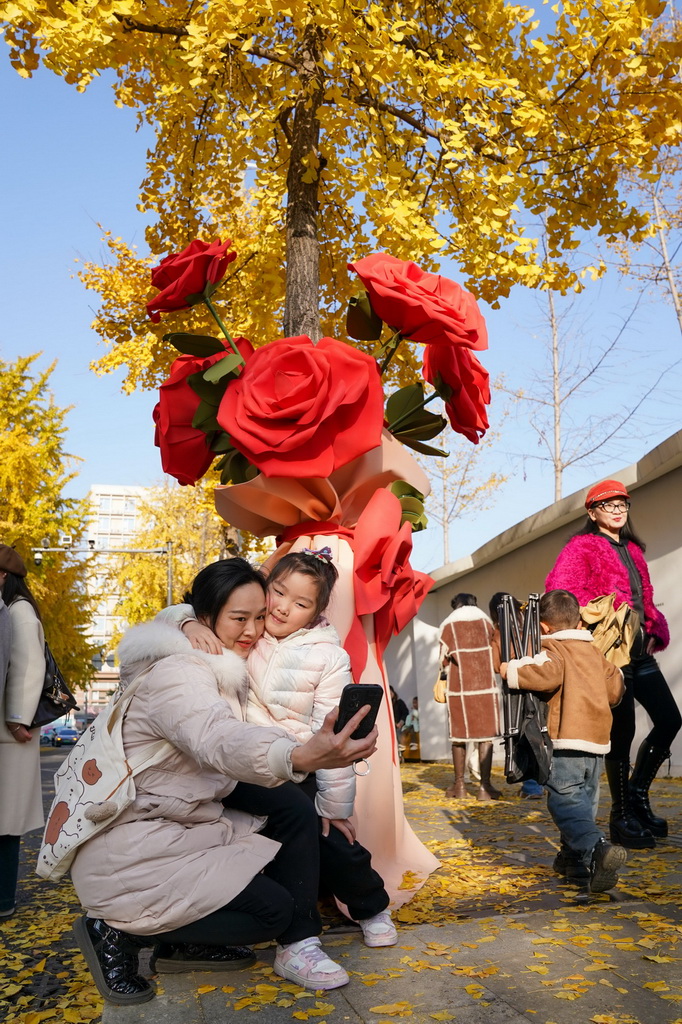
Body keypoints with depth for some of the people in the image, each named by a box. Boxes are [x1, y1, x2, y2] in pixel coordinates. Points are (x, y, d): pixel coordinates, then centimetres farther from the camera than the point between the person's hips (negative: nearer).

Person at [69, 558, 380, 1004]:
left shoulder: (222, 671, 9)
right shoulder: (177, 673, -24)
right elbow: (218, 741, -43)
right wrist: (302, 757, -62)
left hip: (186, 825, 9)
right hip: (131, 853, -9)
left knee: (298, 816, -2)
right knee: (274, 909, -11)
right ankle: (119, 932, -1)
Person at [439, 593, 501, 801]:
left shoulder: (448, 626, 5)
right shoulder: (485, 622, 8)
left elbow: (444, 661, 7)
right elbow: (494, 655, 13)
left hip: (458, 687, 0)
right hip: (485, 685, 0)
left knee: (459, 736, 8)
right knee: (486, 735, 3)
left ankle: (459, 785, 13)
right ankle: (485, 786, 0)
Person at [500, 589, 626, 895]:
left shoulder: (552, 649, -4)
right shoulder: (595, 652, 18)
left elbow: (549, 674, -24)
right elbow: (615, 689, 22)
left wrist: (511, 671, -13)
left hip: (567, 741, -7)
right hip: (598, 739, 7)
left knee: (565, 802, -9)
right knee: (583, 801, 17)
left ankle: (598, 850, -29)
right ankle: (573, 859, 25)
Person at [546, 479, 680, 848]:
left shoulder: (632, 550, 20)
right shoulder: (582, 547, -3)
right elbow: (560, 588, -18)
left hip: (639, 651, 7)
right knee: (622, 731, -1)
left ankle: (637, 794, 22)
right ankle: (622, 817, 14)